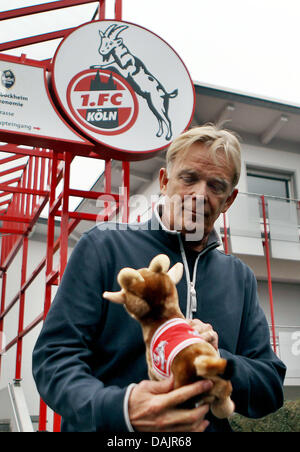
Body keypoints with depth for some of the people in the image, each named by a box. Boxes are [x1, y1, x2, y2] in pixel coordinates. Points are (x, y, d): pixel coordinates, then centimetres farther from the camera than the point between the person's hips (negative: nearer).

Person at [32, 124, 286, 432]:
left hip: (210, 427, 3)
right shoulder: (103, 246, -1)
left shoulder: (240, 277, 10)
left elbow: (272, 388, 9)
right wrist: (119, 408, -24)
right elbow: (55, 356, -7)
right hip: (109, 432, -2)